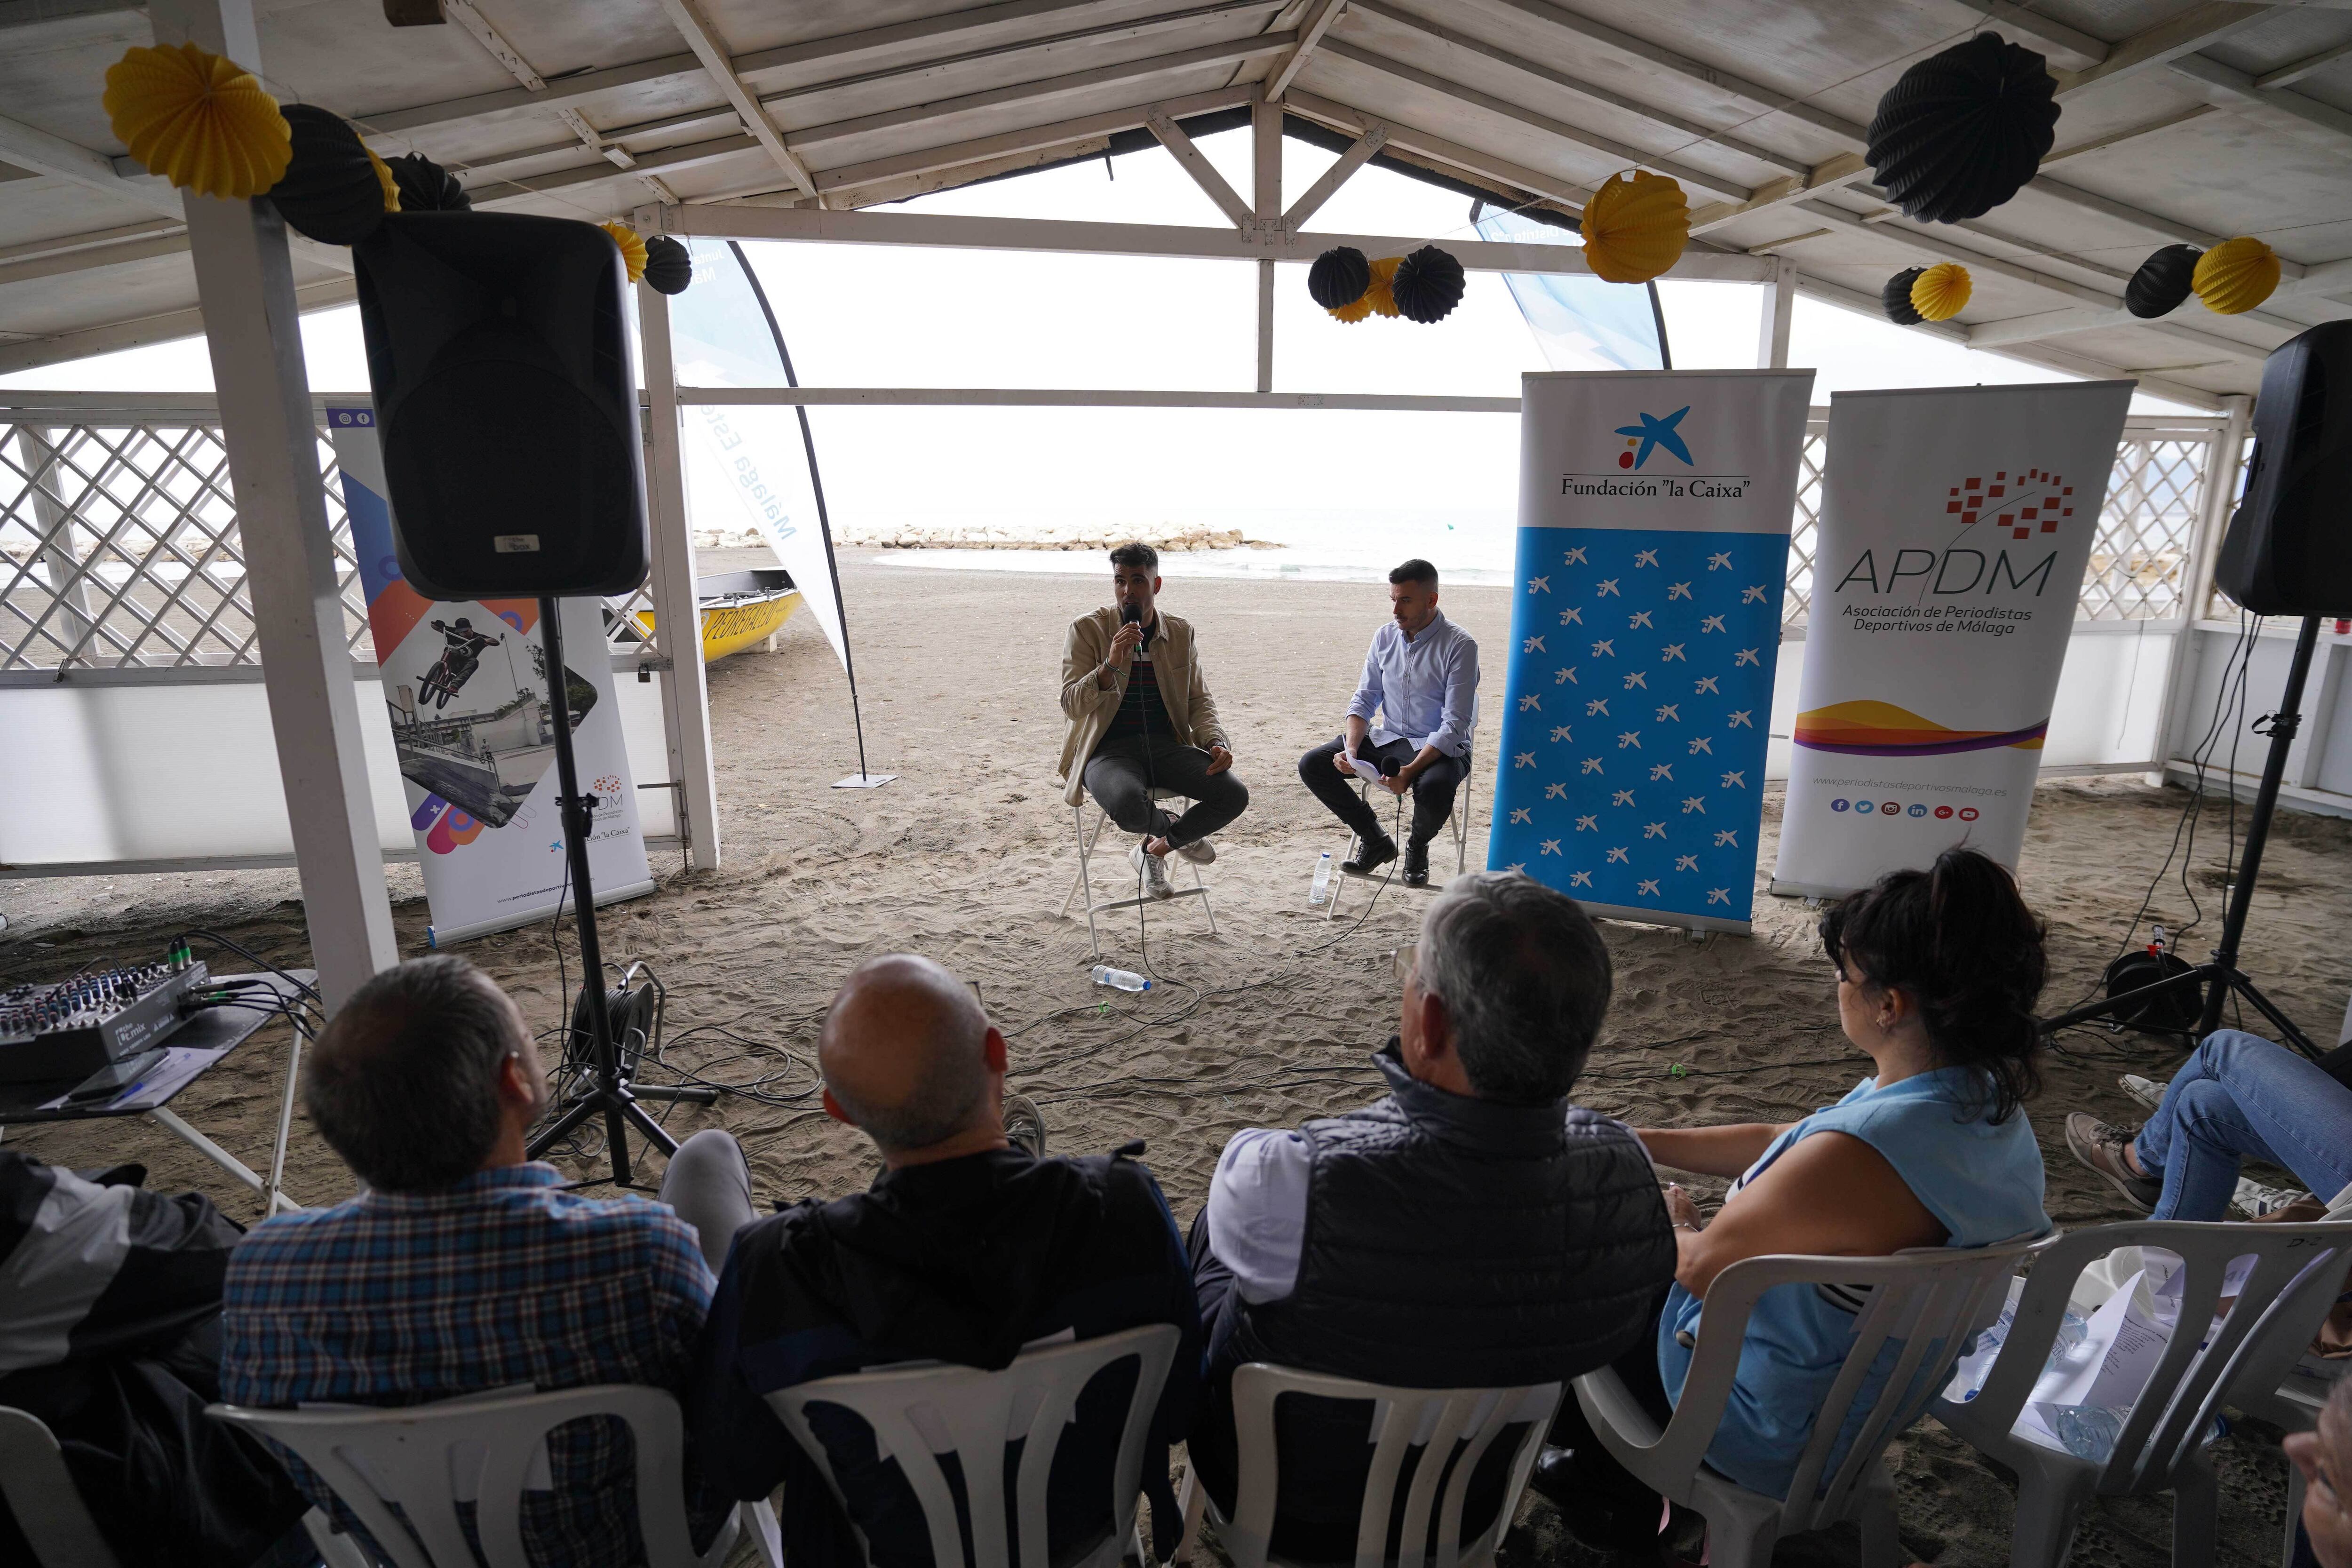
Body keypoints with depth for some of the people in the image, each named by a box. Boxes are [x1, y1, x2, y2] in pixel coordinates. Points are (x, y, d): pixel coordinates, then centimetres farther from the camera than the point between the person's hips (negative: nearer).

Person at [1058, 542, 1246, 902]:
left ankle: (1153, 850, 7)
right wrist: (1111, 665, -26)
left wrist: (1215, 742, -6)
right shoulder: (1087, 630, -5)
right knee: (1129, 808, -38)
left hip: (1165, 745, 4)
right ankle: (1170, 827, 4)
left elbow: (1199, 700, 14)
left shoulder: (1180, 632, 8)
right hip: (1108, 750, -4)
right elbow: (1071, 706, -11)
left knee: (1234, 795, -19)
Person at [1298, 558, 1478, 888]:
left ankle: (1417, 846, -1)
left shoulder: (1460, 646, -14)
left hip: (1441, 748, -5)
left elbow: (1455, 724, -19)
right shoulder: (1385, 637, 3)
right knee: (1312, 765, -12)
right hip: (1387, 739, 5)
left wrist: (1411, 771, -29)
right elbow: (1364, 699, 6)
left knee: (1434, 788, -39)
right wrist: (1351, 750, -13)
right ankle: (1375, 839, 5)